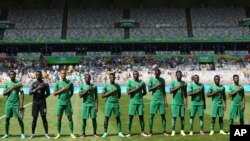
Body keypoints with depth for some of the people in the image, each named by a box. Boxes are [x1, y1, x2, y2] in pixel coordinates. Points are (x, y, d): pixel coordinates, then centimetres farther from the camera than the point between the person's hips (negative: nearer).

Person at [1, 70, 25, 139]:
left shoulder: (19, 83, 0)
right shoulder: (7, 84, 8)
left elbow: (22, 94, -4)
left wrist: (21, 104, -11)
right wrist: (10, 89, -12)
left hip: (16, 103, -3)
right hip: (8, 103, 3)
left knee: (19, 118, -3)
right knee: (7, 118, 5)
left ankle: (22, 134, 3)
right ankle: (6, 134, 16)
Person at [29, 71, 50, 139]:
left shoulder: (45, 84, 1)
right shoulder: (34, 84, 7)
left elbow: (48, 93, 5)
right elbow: (30, 92, -3)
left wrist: (43, 97, -5)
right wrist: (36, 89, -17)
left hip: (42, 102, -2)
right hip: (35, 102, 2)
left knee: (44, 118, -2)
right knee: (34, 118, 6)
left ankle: (46, 134, 5)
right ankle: (32, 134, 15)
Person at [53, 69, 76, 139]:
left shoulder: (70, 83, 3)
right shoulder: (57, 83, 3)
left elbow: (72, 93, 12)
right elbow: (54, 93, 0)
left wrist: (67, 97, 0)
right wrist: (62, 90, -11)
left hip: (68, 102, 0)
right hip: (60, 102, 0)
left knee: (70, 118, 2)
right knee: (59, 118, 3)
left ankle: (72, 133, 9)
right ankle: (58, 133, 13)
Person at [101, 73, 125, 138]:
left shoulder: (117, 86, 7)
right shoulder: (106, 86, 1)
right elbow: (102, 96, -2)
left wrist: (115, 98, 0)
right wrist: (110, 93, -12)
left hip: (116, 103, 2)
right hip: (108, 103, -2)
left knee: (118, 117, 4)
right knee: (106, 118, 1)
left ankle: (120, 132, 10)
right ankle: (105, 132, 10)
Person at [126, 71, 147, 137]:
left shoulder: (142, 82, 7)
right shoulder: (130, 82, 2)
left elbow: (145, 92, 14)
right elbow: (128, 93, -7)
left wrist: (140, 95, -1)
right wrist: (136, 89, -14)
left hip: (140, 102, 2)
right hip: (133, 102, -1)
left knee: (141, 116, 3)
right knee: (130, 117, -1)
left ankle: (142, 132, 12)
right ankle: (129, 132, 8)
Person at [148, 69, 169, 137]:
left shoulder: (162, 80, 10)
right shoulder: (151, 79, 1)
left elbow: (164, 91, 11)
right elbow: (149, 89, -5)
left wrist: (165, 100, 5)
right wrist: (156, 86, -15)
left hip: (161, 100, 3)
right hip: (154, 100, -3)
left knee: (163, 115, 2)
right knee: (152, 115, -2)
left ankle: (164, 131, 7)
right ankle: (150, 132, 5)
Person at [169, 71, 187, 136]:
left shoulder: (184, 83, 9)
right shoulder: (173, 82, 1)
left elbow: (185, 93, 11)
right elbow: (171, 91, -9)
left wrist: (186, 101, 3)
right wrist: (178, 87, -17)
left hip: (182, 103, 3)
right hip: (175, 102, -3)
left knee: (182, 116, 3)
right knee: (174, 116, -2)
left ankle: (182, 131, 12)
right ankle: (173, 131, 3)